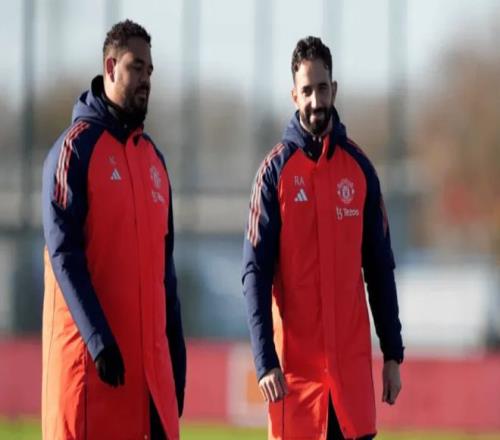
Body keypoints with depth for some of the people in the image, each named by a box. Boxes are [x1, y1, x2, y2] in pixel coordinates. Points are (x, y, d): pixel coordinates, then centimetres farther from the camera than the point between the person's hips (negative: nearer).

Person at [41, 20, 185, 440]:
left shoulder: (153, 156, 16)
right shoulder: (76, 148, -5)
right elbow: (64, 254, -13)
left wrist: (176, 355, 14)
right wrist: (98, 339, -20)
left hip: (150, 359, 7)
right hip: (91, 358, -7)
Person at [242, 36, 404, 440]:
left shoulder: (359, 167, 7)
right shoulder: (276, 170, -3)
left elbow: (380, 267, 11)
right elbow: (256, 273, -7)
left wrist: (393, 354, 7)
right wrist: (265, 361, -17)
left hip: (352, 361, 3)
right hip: (295, 362, -3)